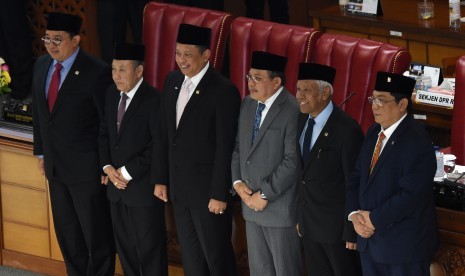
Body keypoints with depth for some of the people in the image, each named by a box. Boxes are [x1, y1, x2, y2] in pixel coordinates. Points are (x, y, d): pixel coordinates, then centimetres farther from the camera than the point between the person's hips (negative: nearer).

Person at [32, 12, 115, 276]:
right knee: (67, 233, 18)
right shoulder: (42, 65, 3)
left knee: (97, 234, 6)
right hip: (56, 165, 7)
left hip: (86, 167, -7)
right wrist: (42, 152, 15)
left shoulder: (97, 72, -19)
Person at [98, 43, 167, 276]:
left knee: (149, 248, 2)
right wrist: (108, 167, 0)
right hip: (117, 186, 7)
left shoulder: (153, 100, -17)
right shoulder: (112, 94, 7)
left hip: (143, 188, -7)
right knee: (124, 246, 14)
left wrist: (129, 172, -16)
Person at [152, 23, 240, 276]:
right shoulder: (172, 81, 4)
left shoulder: (223, 91, -18)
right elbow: (164, 135, 11)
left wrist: (219, 195, -17)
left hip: (208, 189, -7)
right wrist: (160, 179, 11)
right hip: (179, 188, 7)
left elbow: (225, 148, -17)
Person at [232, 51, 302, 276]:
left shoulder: (292, 111, -19)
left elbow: (292, 162, -21)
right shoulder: (247, 105, 7)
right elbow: (238, 146, 14)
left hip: (280, 206, -8)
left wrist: (265, 194, -17)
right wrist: (237, 181, -1)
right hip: (251, 205, 8)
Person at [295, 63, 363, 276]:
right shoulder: (302, 121, 3)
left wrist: (352, 232, -15)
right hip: (309, 225, 7)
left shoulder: (347, 130, -21)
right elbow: (302, 172, 9)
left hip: (336, 226, -7)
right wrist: (300, 216, 10)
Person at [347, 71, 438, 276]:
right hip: (370, 240, 8)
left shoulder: (417, 142, -18)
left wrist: (374, 219, -17)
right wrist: (354, 214, -6)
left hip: (405, 245, -8)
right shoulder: (374, 133, 9)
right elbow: (356, 178, 11)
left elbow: (410, 195, -24)